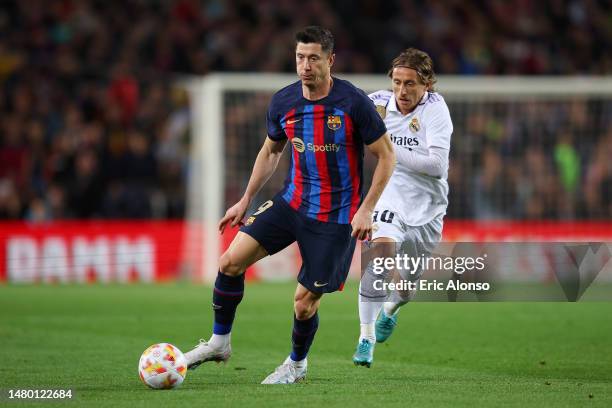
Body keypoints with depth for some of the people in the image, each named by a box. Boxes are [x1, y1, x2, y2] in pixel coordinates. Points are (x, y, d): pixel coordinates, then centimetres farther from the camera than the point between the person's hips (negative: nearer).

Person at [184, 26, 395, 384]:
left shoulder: (353, 102, -15)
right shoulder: (283, 102, 0)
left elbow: (387, 156, -8)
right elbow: (270, 152, 18)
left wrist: (366, 209, -14)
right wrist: (246, 200, 15)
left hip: (336, 217, -5)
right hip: (292, 202, 5)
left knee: (305, 300, -4)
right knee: (231, 261, -9)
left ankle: (297, 364, 25)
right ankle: (220, 341, 10)